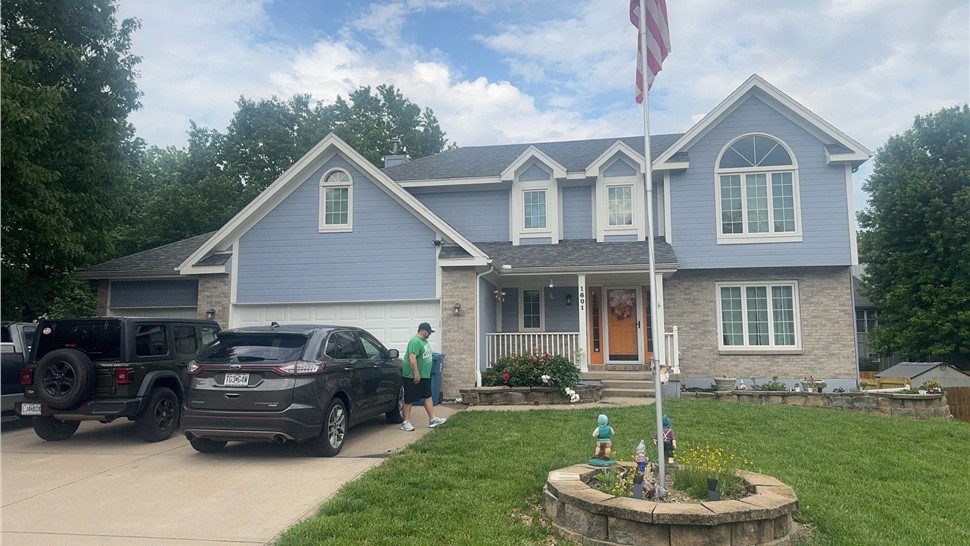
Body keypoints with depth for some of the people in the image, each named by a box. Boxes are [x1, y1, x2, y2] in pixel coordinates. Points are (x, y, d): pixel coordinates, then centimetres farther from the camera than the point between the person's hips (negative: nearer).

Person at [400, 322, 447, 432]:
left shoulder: (424, 341, 13)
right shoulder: (415, 341, -19)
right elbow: (412, 358, -27)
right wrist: (416, 374, -28)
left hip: (425, 375, 10)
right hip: (413, 377, -10)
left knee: (428, 397, 10)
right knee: (409, 400, 0)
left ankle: (432, 419, 14)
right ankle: (406, 422, 8)